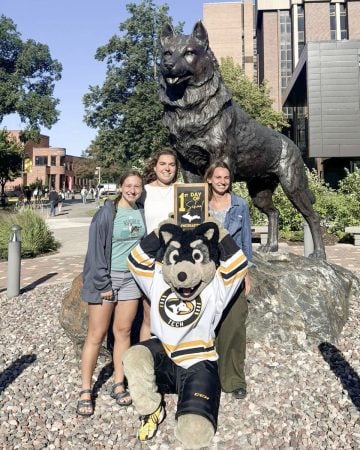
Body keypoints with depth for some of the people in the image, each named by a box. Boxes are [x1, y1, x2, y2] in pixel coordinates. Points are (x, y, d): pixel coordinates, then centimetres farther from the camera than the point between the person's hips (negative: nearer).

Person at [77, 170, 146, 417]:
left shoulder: (142, 213, 5)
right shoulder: (107, 213, -9)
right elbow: (96, 250, -11)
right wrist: (103, 284, -13)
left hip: (131, 278, 4)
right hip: (106, 278, -4)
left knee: (123, 331, 10)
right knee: (97, 335, 1)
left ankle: (119, 384, 23)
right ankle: (86, 391, 13)